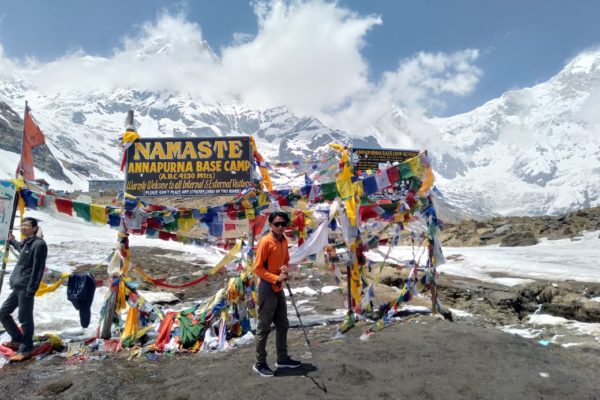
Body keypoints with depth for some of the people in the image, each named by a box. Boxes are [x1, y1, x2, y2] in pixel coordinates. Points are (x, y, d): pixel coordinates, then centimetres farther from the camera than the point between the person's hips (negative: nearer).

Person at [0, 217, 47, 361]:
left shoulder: (39, 244, -12)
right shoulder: (25, 243, 15)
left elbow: (38, 268, -17)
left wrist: (31, 289, -20)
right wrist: (12, 241, 56)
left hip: (25, 288, -10)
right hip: (17, 287, 10)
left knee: (25, 319, -2)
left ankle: (26, 349, 9)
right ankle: (17, 340, 33)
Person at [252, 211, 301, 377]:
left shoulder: (284, 241, 6)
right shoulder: (266, 242, -18)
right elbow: (257, 267, -18)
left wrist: (286, 268, -4)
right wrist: (276, 278, -22)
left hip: (279, 288, 8)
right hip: (267, 289, -8)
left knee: (283, 325, 17)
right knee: (264, 328, 3)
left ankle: (282, 359, 31)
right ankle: (259, 364, 16)